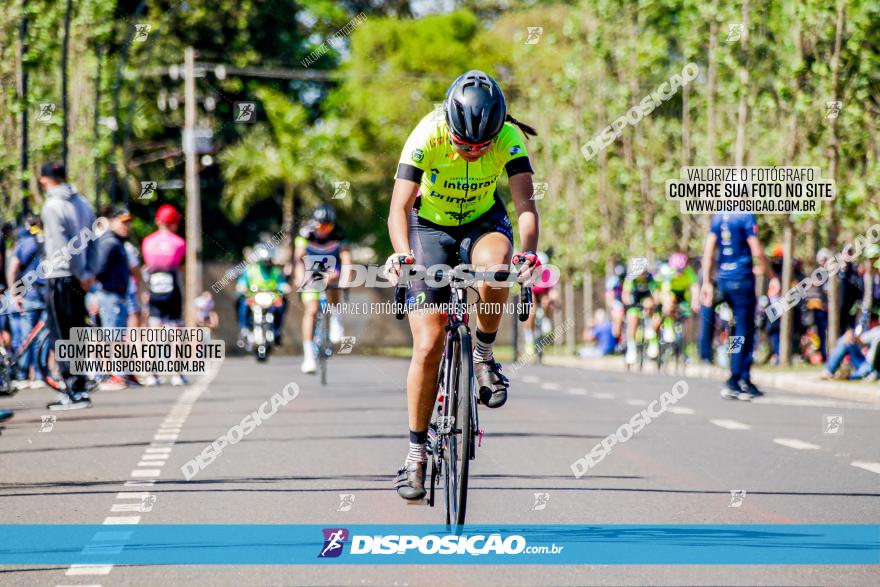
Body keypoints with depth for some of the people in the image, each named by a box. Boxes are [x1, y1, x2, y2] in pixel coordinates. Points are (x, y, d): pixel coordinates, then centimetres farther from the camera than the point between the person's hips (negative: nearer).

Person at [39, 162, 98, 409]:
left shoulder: (52, 207, -13)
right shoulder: (83, 204, 10)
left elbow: (64, 247, -18)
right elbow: (92, 240, 9)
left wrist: (82, 275, -12)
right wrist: (90, 272, 6)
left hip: (60, 277, -7)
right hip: (79, 279, 7)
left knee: (62, 335, -3)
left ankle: (74, 392, -6)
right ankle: (79, 386, 17)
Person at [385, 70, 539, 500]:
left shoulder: (509, 138, -25)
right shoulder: (427, 137, -29)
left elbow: (525, 203, -32)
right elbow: (400, 206, -34)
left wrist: (528, 253, -51)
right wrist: (403, 255, -52)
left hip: (483, 222, 1)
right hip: (431, 227, -1)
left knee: (494, 265, -38)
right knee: (428, 346, -10)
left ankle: (484, 356, -12)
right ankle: (417, 451, 4)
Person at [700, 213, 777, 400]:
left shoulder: (718, 216, 8)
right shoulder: (746, 216, -11)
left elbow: (708, 251, 8)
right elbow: (757, 251, -13)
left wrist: (707, 283, 11)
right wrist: (773, 277, -3)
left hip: (724, 280, 6)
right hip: (742, 279, -6)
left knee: (742, 328, 16)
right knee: (744, 333, -2)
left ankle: (744, 379, 15)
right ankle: (733, 382, -6)